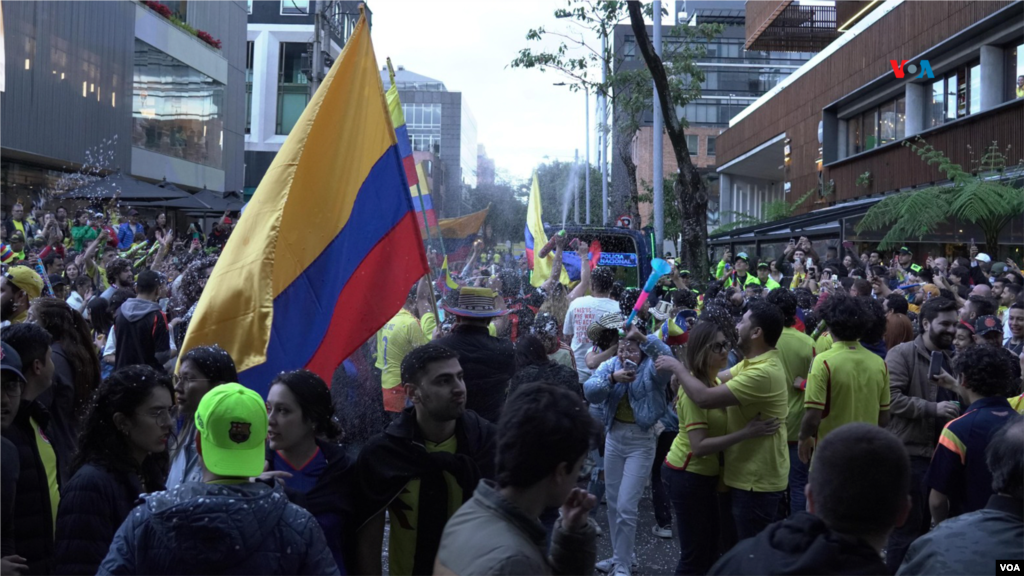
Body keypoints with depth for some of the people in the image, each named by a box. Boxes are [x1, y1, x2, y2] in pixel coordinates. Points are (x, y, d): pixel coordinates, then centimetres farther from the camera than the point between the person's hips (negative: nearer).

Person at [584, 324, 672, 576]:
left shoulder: (652, 368, -13)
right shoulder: (610, 365, -1)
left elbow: (667, 358, -37)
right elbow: (589, 391, -15)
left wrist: (642, 336, -47)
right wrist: (612, 378, -32)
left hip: (641, 441, -6)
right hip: (614, 437, 6)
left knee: (626, 506, -6)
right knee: (613, 503, 16)